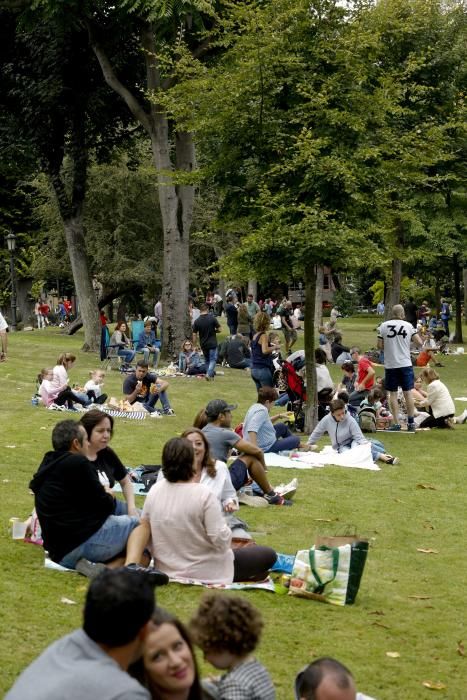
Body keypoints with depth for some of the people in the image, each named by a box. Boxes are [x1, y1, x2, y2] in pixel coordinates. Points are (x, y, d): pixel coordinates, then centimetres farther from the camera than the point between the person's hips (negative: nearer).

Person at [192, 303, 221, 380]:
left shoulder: (197, 321, -4)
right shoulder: (212, 318, -10)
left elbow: (194, 335, -3)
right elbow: (219, 330, -5)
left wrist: (194, 346, 5)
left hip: (203, 344, 3)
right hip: (212, 343, -2)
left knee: (207, 360, 18)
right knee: (213, 359, 3)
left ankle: (211, 374, 23)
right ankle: (209, 374, -15)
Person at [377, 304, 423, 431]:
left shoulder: (384, 326, -3)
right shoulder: (408, 326, -3)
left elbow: (380, 345, -2)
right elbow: (420, 343, -6)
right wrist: (411, 339, 14)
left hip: (390, 365, 0)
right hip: (405, 364, 0)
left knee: (393, 393, 7)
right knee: (408, 393, 6)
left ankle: (395, 423, 4)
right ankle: (411, 423, 7)